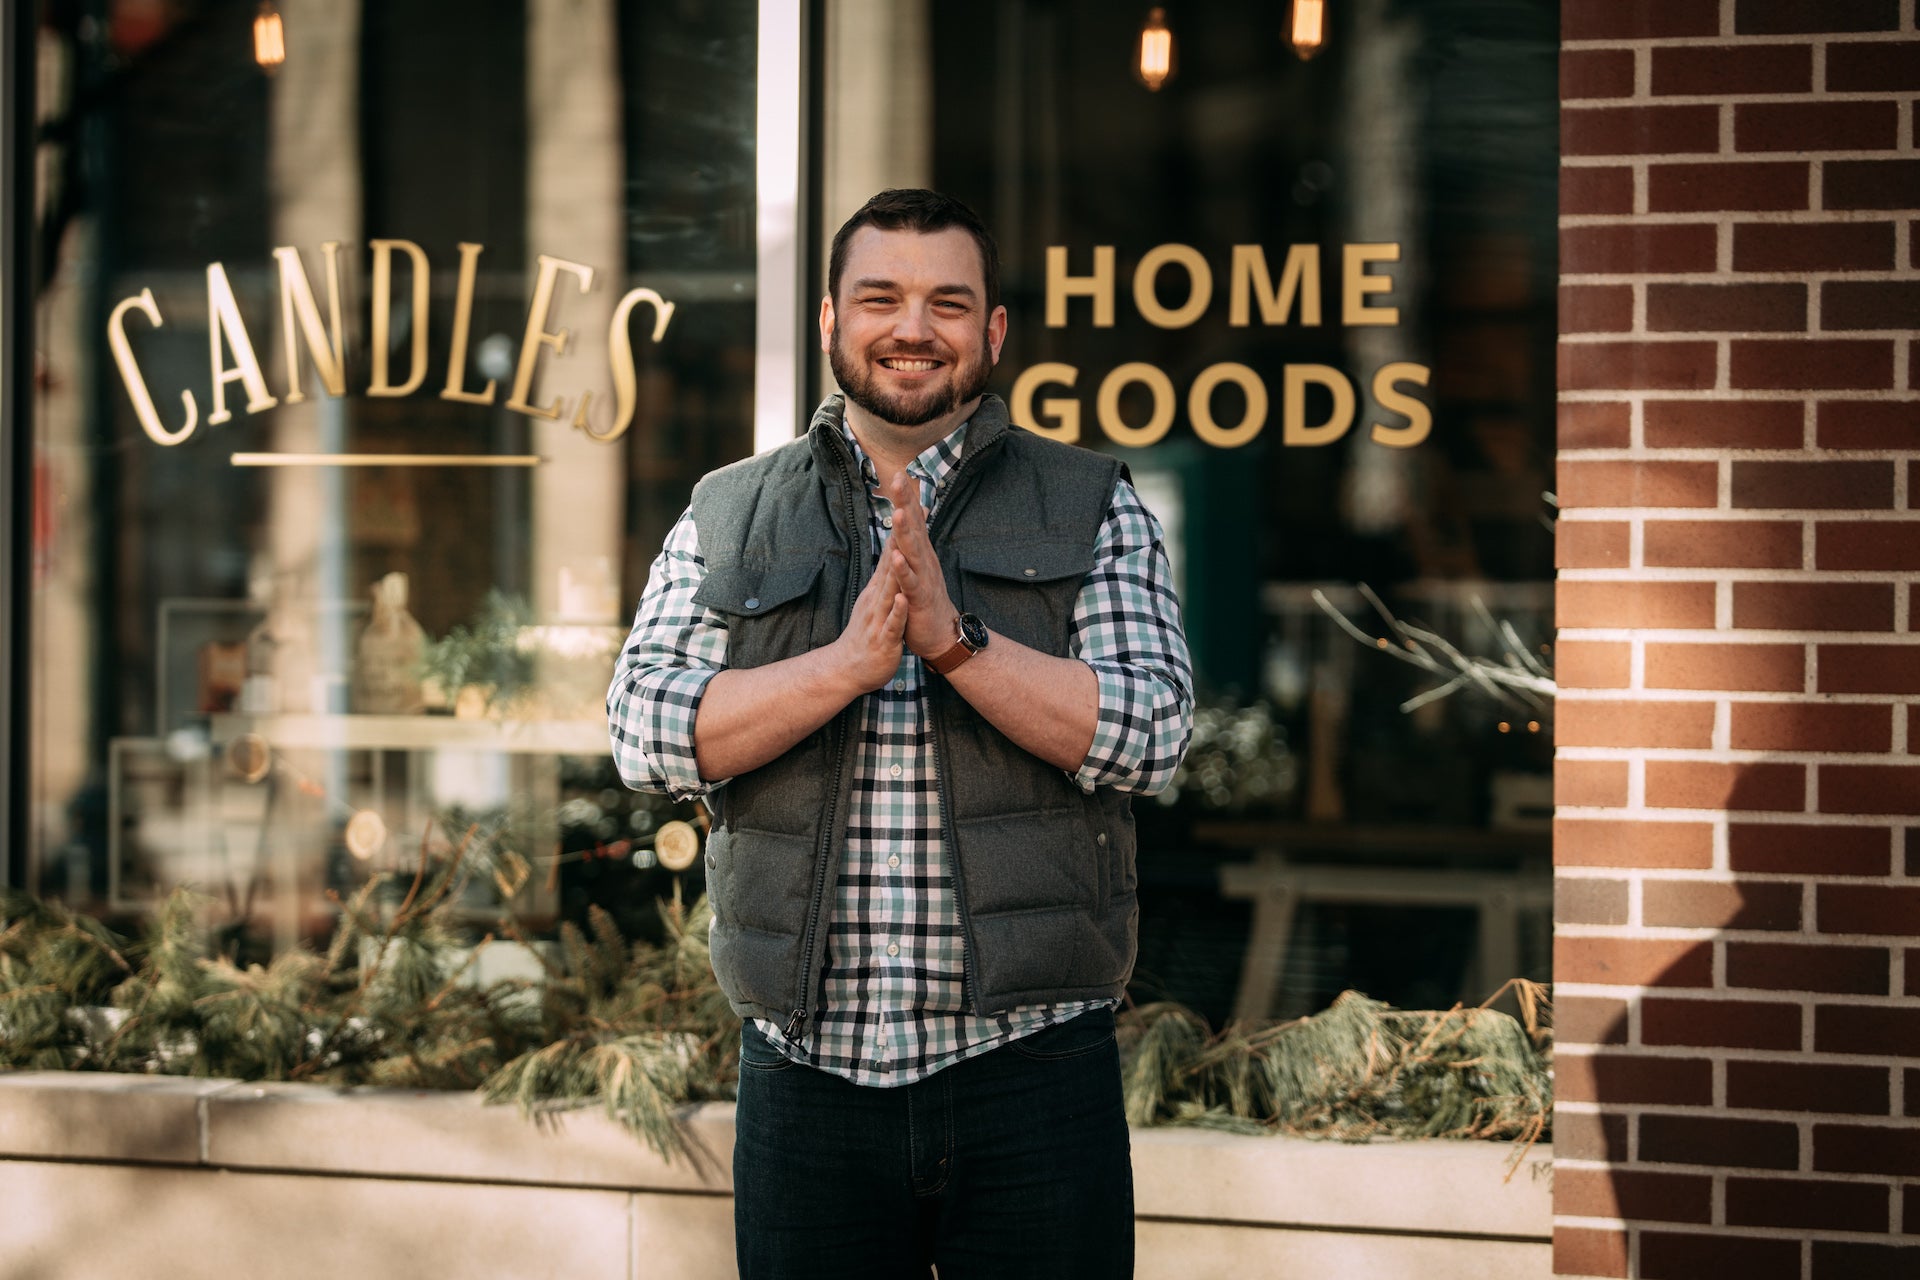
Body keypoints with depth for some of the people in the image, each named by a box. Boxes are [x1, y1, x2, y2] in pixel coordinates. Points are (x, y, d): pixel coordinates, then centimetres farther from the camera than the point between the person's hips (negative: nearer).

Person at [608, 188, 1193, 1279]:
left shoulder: (1092, 511, 6)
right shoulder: (729, 516, 10)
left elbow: (1153, 734, -7)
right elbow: (647, 731, -3)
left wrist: (954, 638, -18)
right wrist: (850, 661, -17)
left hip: (1030, 1071, -1)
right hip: (805, 1077, 1)